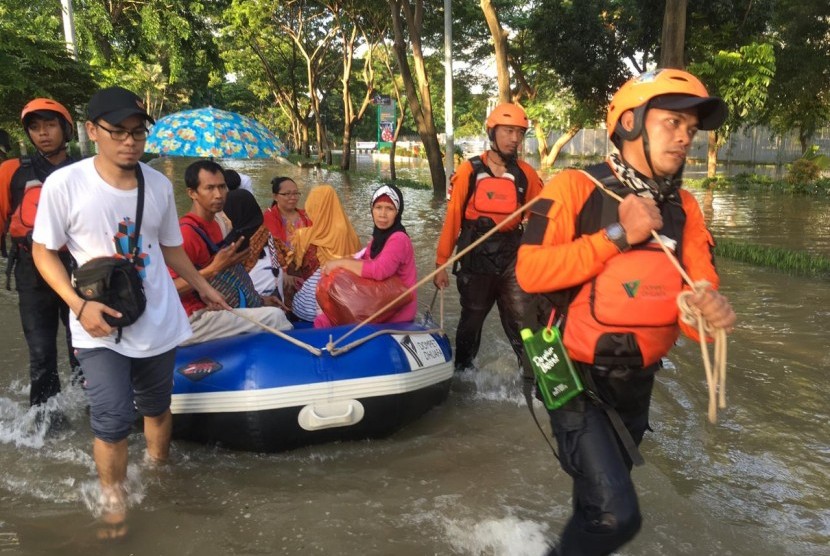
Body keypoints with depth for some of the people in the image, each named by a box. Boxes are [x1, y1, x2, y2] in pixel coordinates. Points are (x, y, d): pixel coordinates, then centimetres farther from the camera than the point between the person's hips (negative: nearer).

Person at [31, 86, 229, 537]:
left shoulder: (159, 185, -1)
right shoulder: (64, 184, -12)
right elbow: (43, 252, -5)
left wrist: (204, 287, 19)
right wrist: (80, 305, -17)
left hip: (158, 322, 4)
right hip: (99, 328, -3)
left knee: (157, 408, 18)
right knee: (112, 420, -7)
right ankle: (113, 500, 19)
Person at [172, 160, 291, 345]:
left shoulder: (213, 225, 12)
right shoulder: (186, 233, -18)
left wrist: (257, 298, 12)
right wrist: (214, 269, -30)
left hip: (215, 309, 10)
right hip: (195, 321, -10)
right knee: (274, 316, -17)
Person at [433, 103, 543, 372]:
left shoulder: (526, 174, 1)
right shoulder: (469, 171, -6)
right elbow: (452, 219, -4)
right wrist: (442, 263, -4)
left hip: (511, 258, 1)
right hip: (475, 259, -1)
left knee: (522, 322, -4)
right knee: (471, 320, 15)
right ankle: (463, 370, 36)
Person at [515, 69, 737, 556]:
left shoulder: (685, 208, 1)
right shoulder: (577, 187, -14)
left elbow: (696, 294, -4)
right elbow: (530, 272, -23)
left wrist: (708, 310, -27)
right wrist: (616, 236, -25)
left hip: (636, 383, 6)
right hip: (576, 376, -6)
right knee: (616, 516, -15)